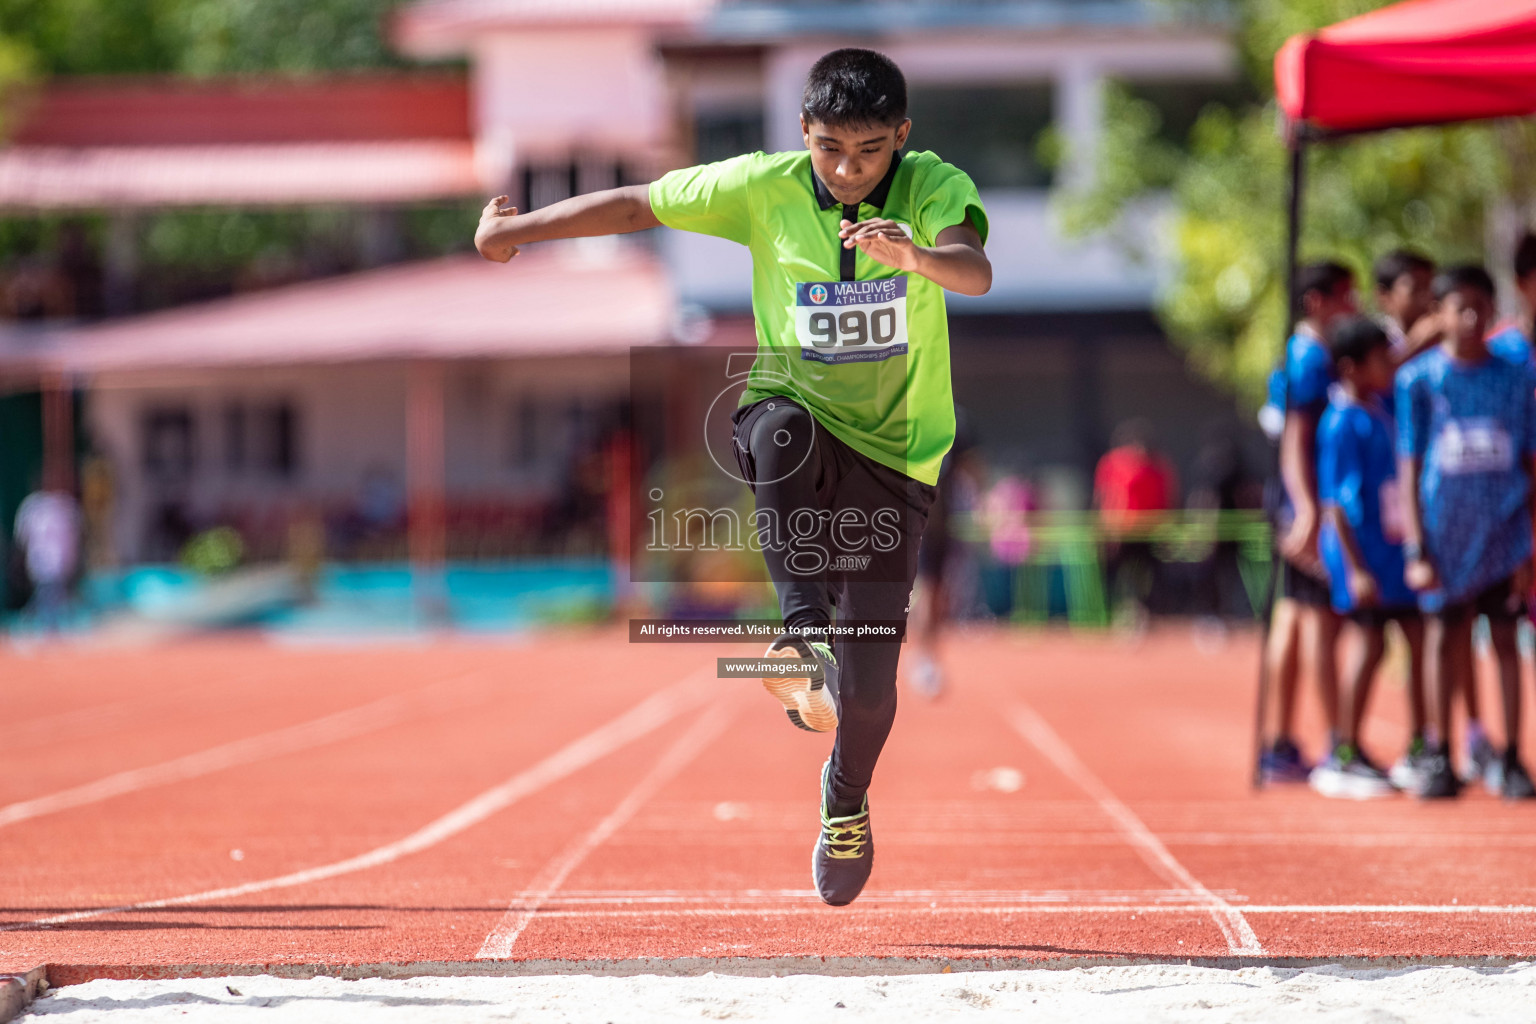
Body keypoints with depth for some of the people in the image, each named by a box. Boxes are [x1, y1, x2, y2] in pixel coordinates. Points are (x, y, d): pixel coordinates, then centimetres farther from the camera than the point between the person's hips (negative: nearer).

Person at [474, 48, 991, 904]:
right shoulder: (762, 189, -9)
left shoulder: (935, 189, -15)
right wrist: (518, 230, 5)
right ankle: (805, 633, -39)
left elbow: (976, 271, -36)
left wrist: (915, 255, -57)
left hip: (893, 457, -1)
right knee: (779, 429, -39)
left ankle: (846, 801, 31)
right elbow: (637, 206, 2)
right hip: (797, 417, 1)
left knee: (868, 677, -1)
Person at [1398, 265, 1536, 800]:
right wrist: (1415, 549, -6)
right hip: (1443, 530, -1)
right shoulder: (1419, 379, 0)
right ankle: (1440, 760, 11)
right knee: (1444, 636, 3)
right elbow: (1409, 468, 0)